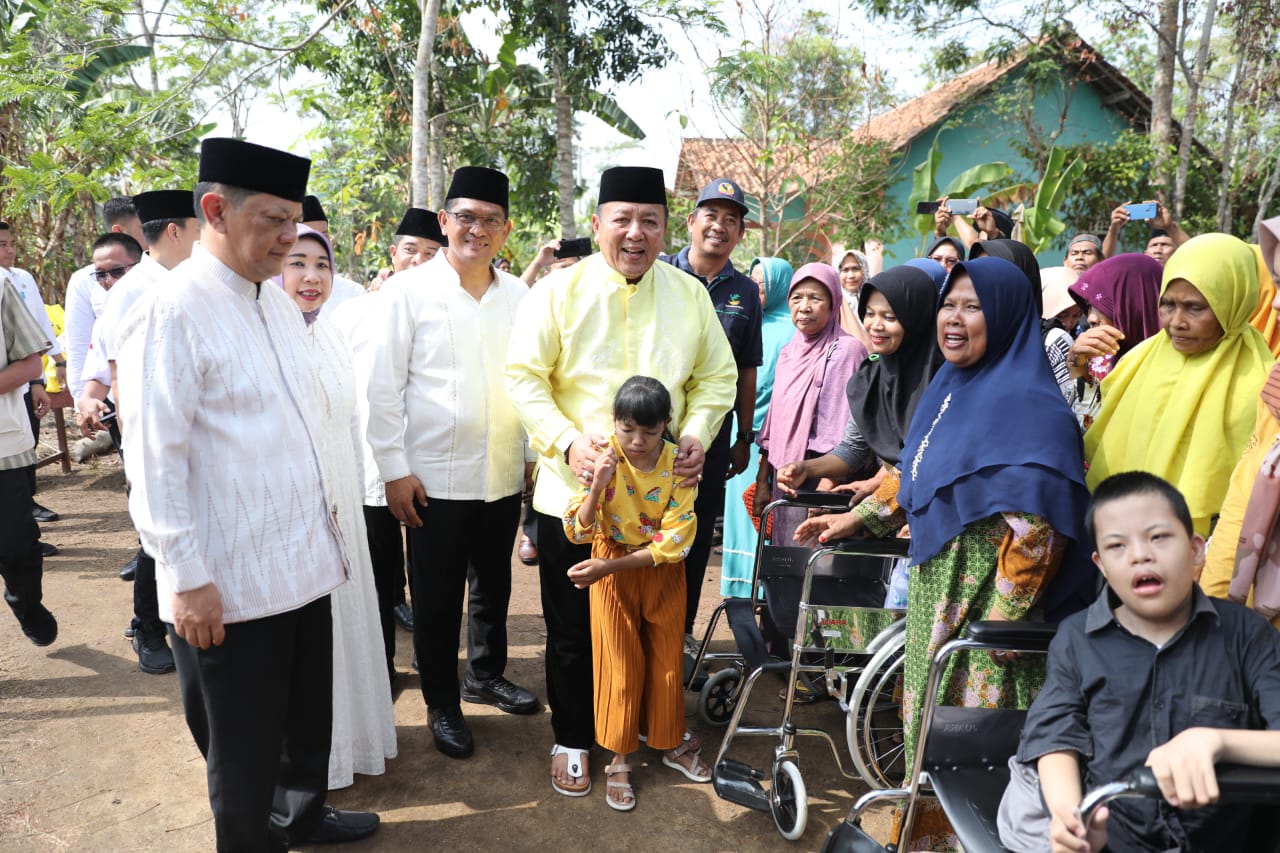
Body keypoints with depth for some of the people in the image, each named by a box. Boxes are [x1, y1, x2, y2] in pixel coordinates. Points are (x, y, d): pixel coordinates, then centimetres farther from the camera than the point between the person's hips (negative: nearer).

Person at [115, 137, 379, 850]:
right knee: (243, 745, 11)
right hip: (230, 584, -8)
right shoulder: (171, 315, -16)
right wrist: (187, 581, -16)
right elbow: (153, 462, -17)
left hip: (305, 561, 8)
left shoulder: (280, 302, 8)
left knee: (310, 714, 24)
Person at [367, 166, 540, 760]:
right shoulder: (409, 291, -6)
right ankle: (442, 704, 27)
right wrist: (394, 468, -9)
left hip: (504, 475, 4)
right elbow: (384, 385, -6)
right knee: (437, 598, 9)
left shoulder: (519, 296, 4)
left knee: (494, 584, 19)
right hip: (436, 477, -4)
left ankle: (486, 676, 41)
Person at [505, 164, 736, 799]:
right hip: (574, 488, -2)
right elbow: (524, 376, -7)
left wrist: (696, 435, -8)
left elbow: (717, 377, 9)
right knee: (574, 627, 9)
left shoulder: (689, 294, 4)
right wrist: (567, 441, -19)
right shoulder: (560, 290, -6)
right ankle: (572, 740, 29)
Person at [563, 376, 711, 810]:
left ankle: (671, 743, 36)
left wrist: (608, 566, -23)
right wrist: (597, 487, -36)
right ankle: (618, 757, 24)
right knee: (621, 664, 8)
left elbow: (676, 541, -19)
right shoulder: (602, 460, -16)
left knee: (666, 659, 15)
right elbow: (578, 532, -19)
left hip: (663, 571, 1)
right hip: (612, 571, -1)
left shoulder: (679, 464, -16)